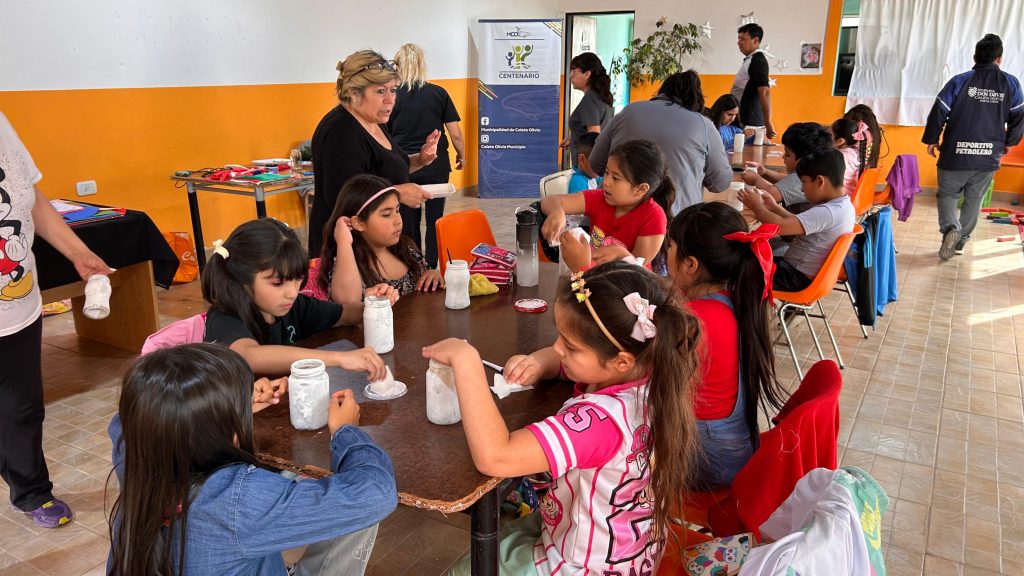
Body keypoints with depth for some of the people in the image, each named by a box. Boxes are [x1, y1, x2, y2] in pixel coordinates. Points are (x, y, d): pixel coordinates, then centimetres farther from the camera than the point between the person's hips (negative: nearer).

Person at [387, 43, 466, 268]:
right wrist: (461, 157, 15)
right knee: (435, 219, 12)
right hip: (436, 167, 0)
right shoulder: (439, 93, -3)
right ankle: (432, 266, 16)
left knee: (408, 221, 12)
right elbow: (456, 134, -2)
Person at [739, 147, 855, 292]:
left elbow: (780, 227, -31)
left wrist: (757, 206, -15)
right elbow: (799, 223, 14)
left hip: (798, 278, -10)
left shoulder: (827, 212, -26)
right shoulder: (843, 204, 5)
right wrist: (774, 207, 6)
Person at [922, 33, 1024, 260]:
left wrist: (931, 140, 5)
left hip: (956, 155, -2)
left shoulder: (960, 81, -7)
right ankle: (960, 240, 21)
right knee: (974, 199, 17)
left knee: (947, 194, 12)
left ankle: (950, 228, -13)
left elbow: (938, 113, -8)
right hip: (989, 157, 2)